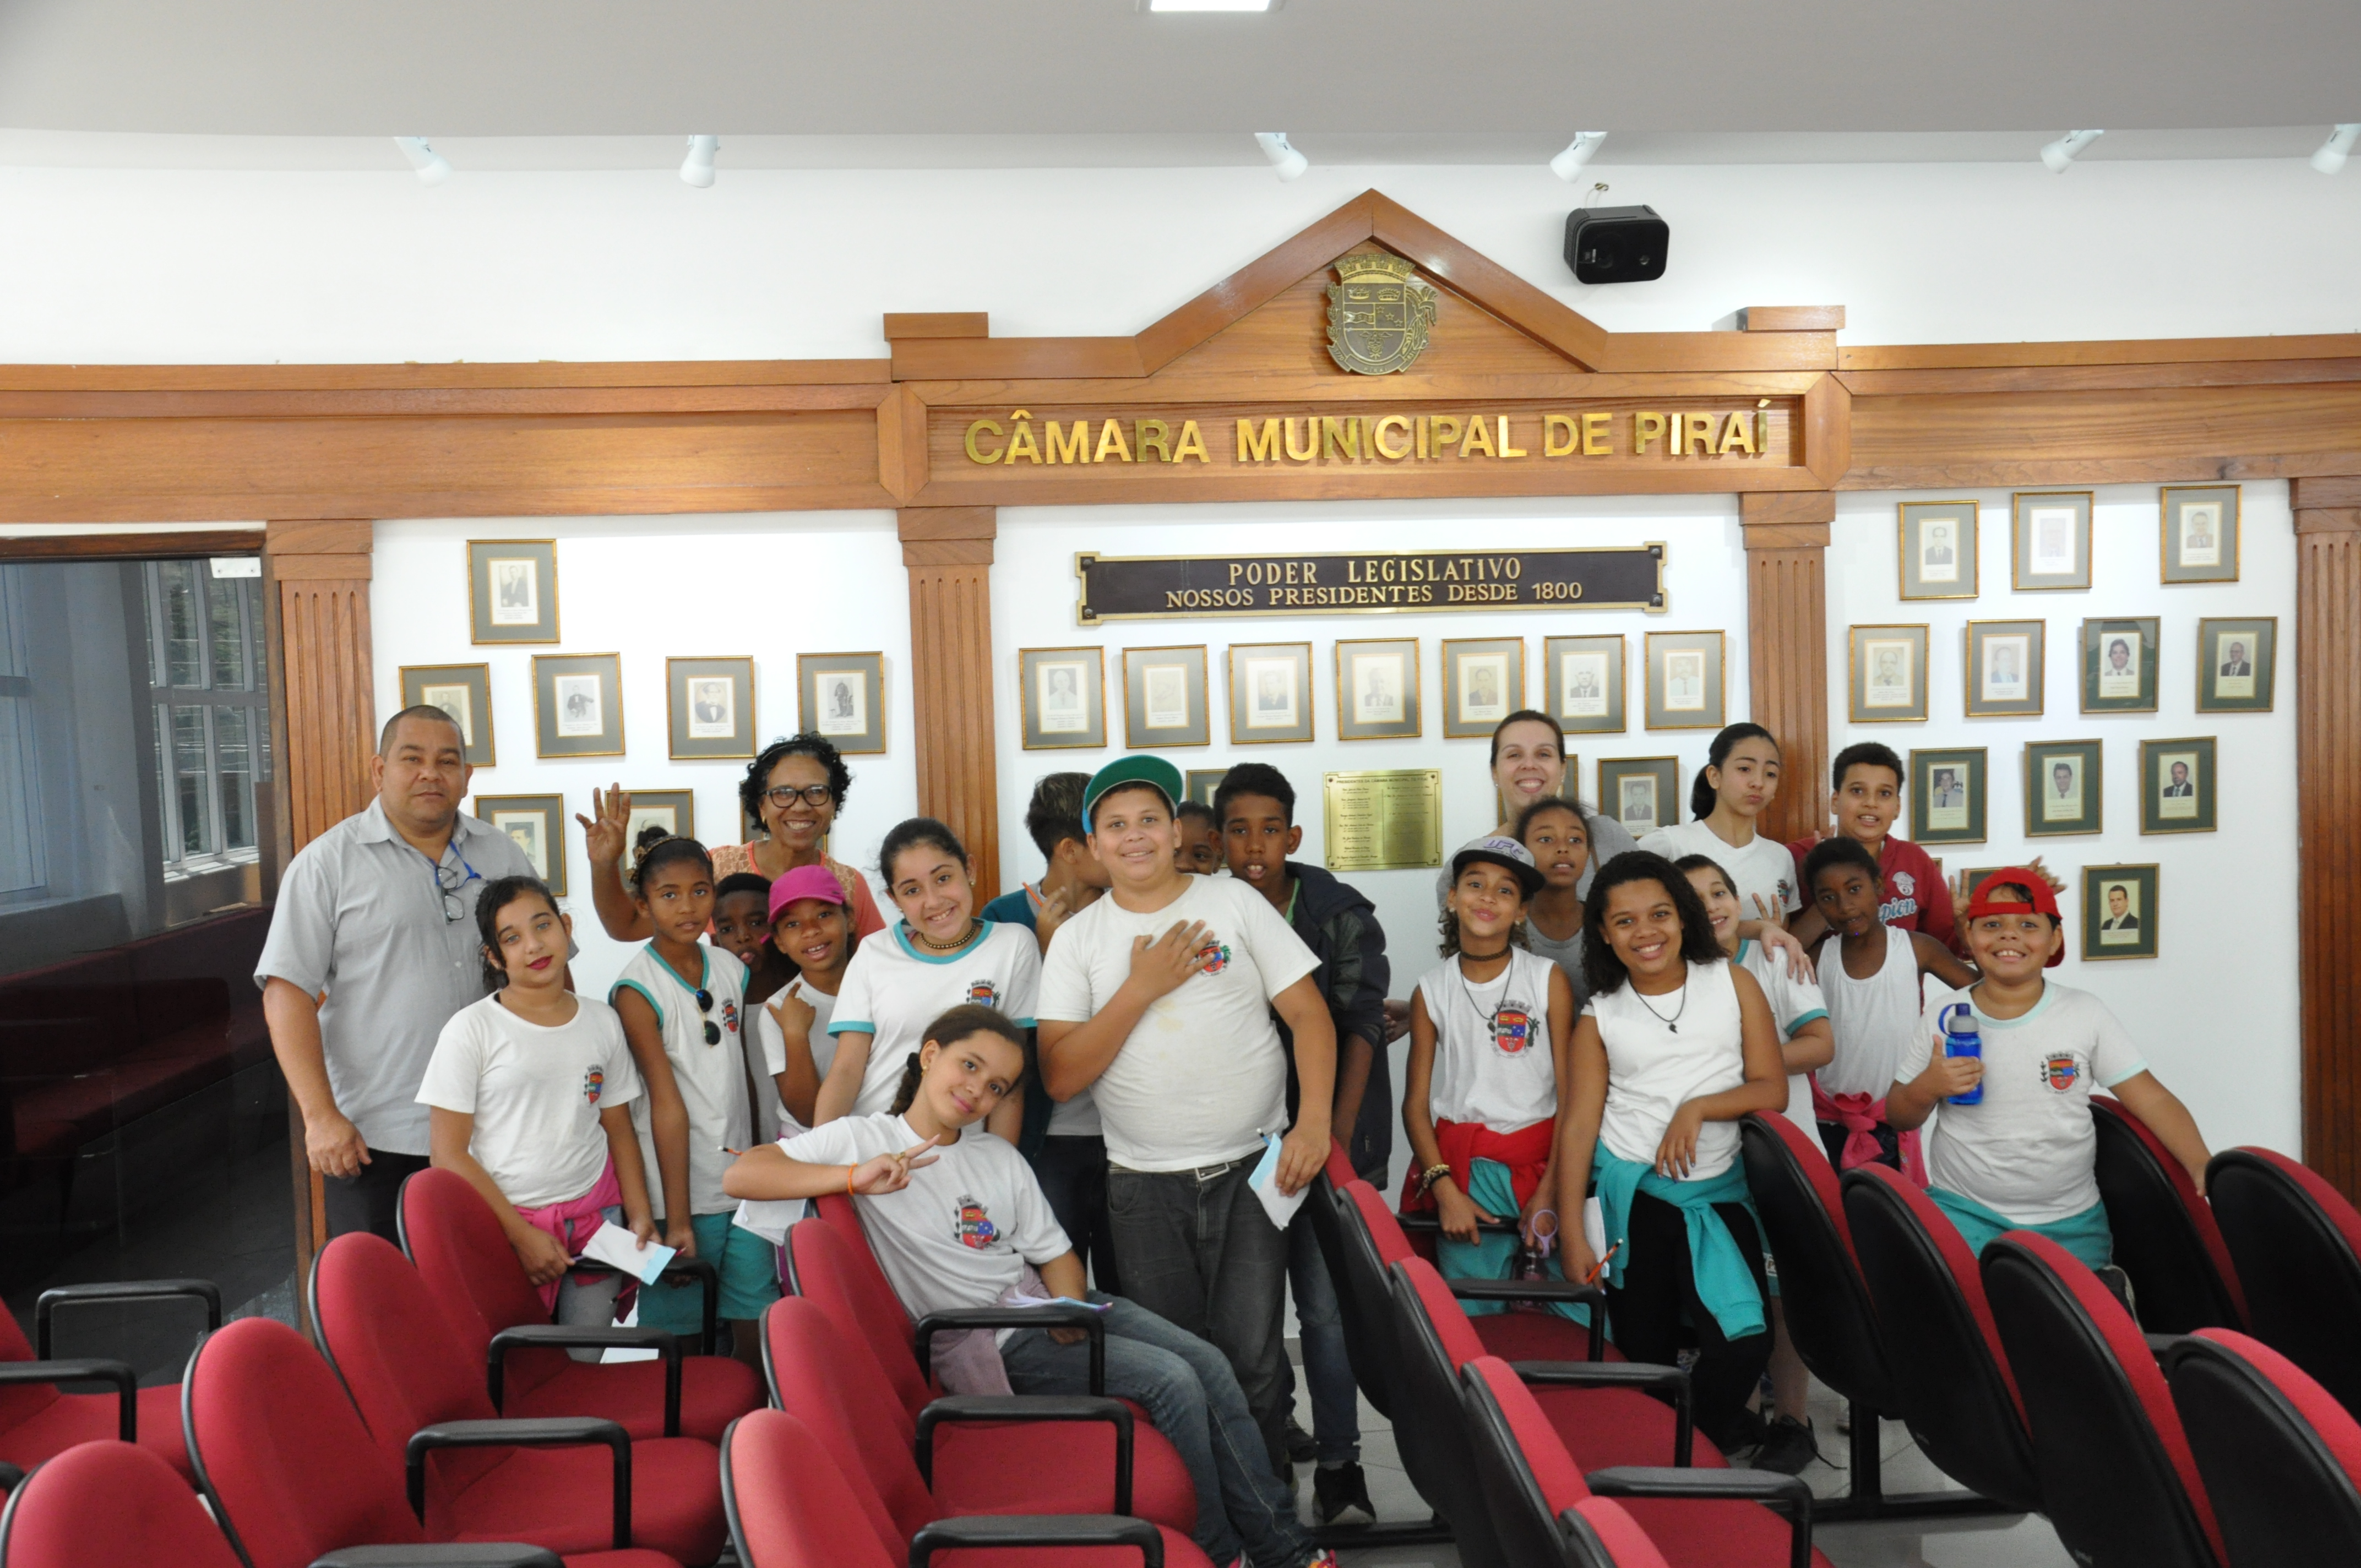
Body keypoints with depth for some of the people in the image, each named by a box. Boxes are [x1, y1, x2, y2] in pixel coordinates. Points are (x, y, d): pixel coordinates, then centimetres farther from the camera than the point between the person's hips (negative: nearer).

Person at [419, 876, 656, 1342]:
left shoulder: (602, 1021, 7)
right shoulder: (471, 1030, -5)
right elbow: (449, 1154, -8)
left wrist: (640, 1215, 1)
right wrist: (521, 1234, -11)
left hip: (595, 1216, 3)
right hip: (505, 1221, -3)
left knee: (587, 1365, 3)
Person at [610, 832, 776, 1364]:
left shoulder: (731, 969, 7)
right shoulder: (638, 990, -10)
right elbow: (668, 1106, -14)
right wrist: (677, 1219, -13)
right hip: (680, 1186, -5)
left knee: (758, 1330, 6)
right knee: (679, 1337, 3)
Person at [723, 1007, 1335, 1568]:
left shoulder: (1002, 1160, 14)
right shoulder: (862, 1139, -6)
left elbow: (1054, 1254, 14)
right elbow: (740, 1175, -16)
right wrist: (857, 1177, -27)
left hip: (1049, 1310, 7)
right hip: (990, 1347, -7)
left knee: (1209, 1364, -7)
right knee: (1172, 1383, -20)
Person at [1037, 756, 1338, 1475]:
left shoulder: (1235, 902, 3)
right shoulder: (1077, 939, 5)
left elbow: (1309, 1014, 1)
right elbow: (1061, 1077, -4)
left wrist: (1315, 1121, -13)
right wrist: (1141, 988, -12)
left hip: (1251, 1170, -1)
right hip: (1145, 1185, 1)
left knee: (1251, 1355, -6)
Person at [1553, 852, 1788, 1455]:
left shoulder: (1731, 981, 4)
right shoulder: (1600, 1015, 4)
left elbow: (1772, 1088, 2)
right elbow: (1578, 1124, 0)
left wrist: (1698, 1108, -15)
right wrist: (1572, 1235, -6)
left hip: (1720, 1192, 0)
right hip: (1630, 1195, 0)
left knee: (1746, 1341, -14)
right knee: (1645, 1355, 5)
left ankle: (1703, 1432, 13)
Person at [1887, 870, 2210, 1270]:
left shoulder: (2086, 1013, 0)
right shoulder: (1942, 1020, 0)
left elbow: (2151, 1098, -2)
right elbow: (1899, 1117, 7)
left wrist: (2202, 1165, -17)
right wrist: (1927, 1087, -13)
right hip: (1964, 1211, -1)